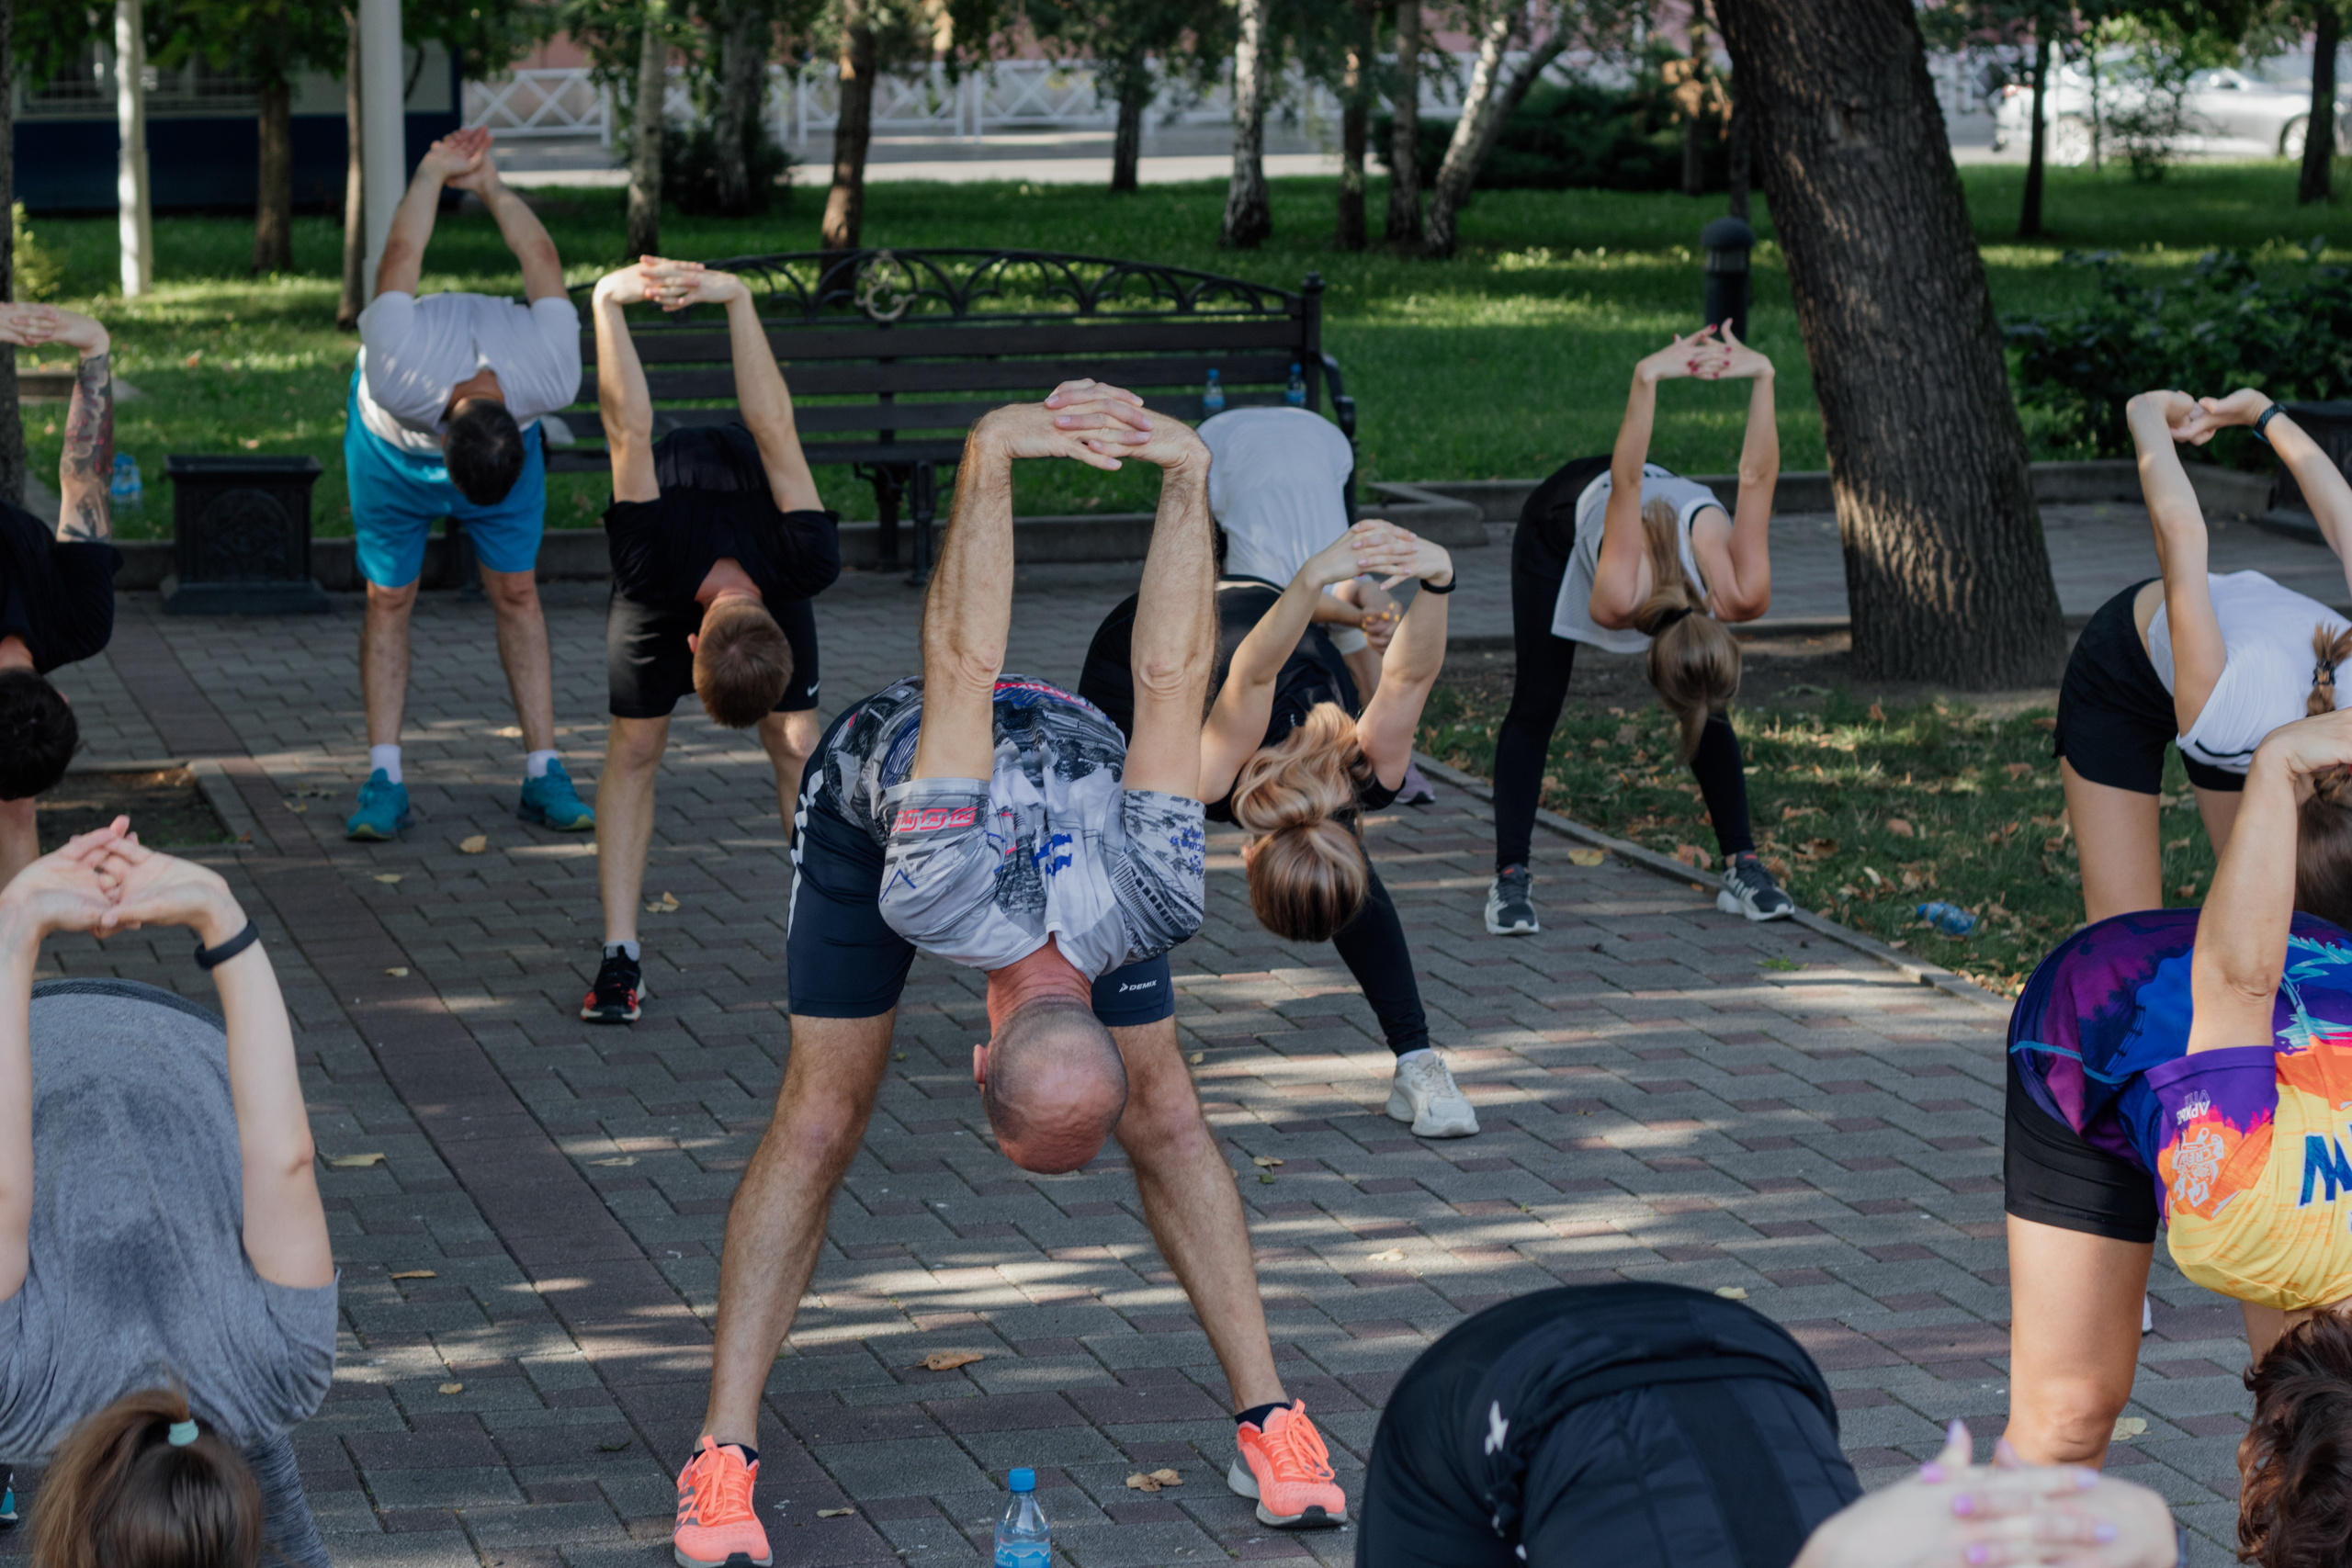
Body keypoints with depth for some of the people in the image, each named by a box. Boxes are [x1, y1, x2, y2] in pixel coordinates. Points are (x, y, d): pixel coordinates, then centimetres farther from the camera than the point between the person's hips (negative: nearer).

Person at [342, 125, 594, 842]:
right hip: (393, 442, -1)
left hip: (513, 438, 1)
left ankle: (544, 773, -4)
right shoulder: (396, 374, -45)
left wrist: (491, 186, -9)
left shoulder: (551, 377, -38)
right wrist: (431, 176, -15)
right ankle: (383, 781, -4)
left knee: (517, 592, -5)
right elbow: (402, 258, -32)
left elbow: (541, 259, -25)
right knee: (388, 599, -4)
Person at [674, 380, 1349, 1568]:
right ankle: (722, 1458, -7)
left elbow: (1171, 683, -34)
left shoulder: (1146, 901, -38)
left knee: (1167, 1118, -4)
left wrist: (1188, 477, -28)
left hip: (1069, 777, 2)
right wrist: (990, 456, -49)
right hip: (878, 788, -2)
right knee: (819, 1120, -10)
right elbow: (961, 666, -45)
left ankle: (1270, 1425, 1)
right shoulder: (941, 897, -45)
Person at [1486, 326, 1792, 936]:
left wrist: (1762, 378, -41)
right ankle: (1509, 878, -1)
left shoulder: (1739, 600, -36)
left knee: (1708, 711, -2)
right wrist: (1645, 382, -59)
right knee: (1535, 706, -6)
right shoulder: (1619, 604, -45)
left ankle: (1743, 868, 7)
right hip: (1566, 513, -3)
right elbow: (1623, 486, -48)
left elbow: (1756, 481, -33)